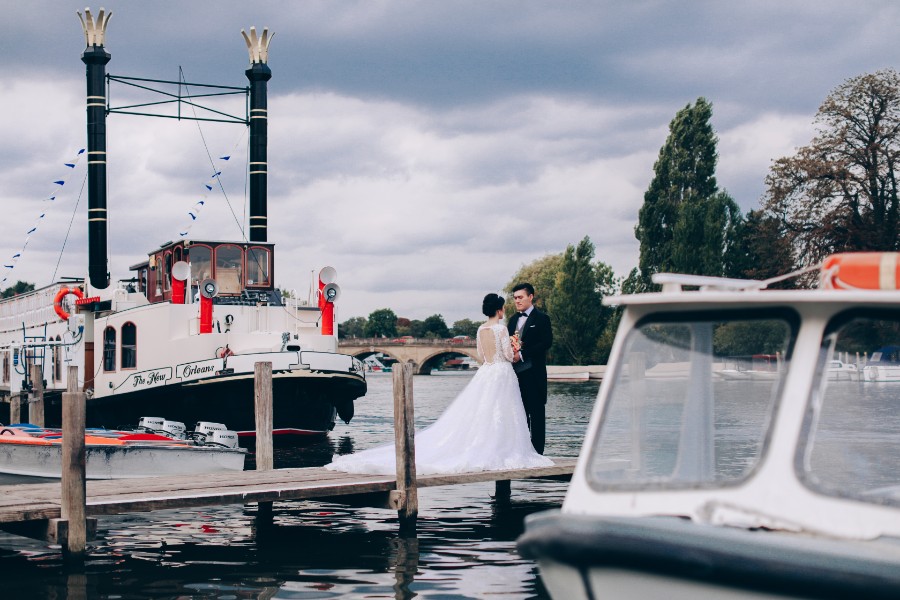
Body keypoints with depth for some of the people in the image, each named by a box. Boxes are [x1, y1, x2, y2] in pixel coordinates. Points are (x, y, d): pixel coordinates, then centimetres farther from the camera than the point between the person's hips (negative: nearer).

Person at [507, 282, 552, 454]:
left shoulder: (541, 318, -3)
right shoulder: (513, 319, 17)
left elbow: (546, 342, -13)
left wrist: (522, 354, -18)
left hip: (533, 373, -6)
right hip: (516, 372, 7)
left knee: (536, 412, -2)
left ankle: (536, 451, -1)